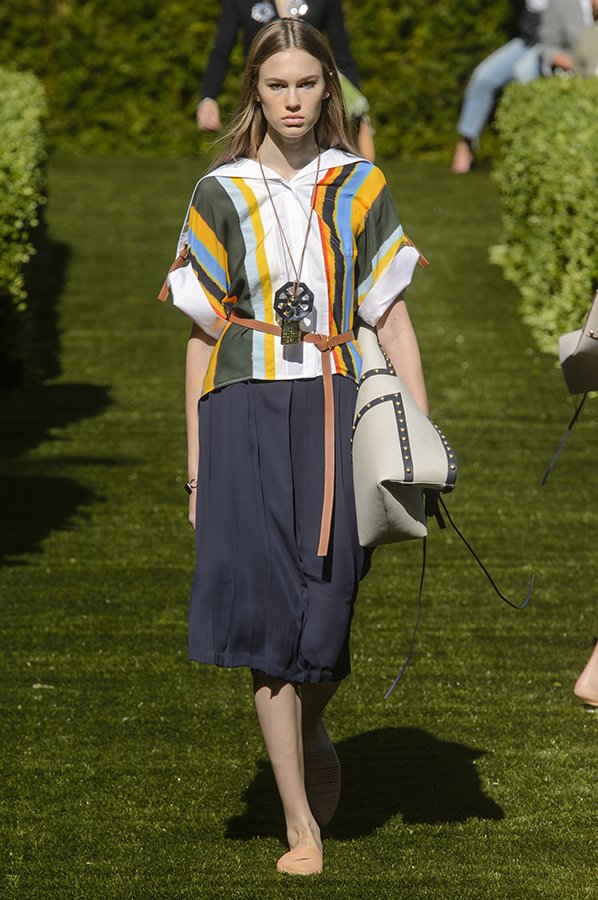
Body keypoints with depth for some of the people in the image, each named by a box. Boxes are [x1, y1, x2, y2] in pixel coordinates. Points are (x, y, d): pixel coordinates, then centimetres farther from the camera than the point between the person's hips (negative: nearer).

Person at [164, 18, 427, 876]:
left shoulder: (358, 188, 7)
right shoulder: (221, 195, 4)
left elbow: (392, 317, 7)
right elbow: (202, 333, 5)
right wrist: (196, 467, 3)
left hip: (335, 415, 1)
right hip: (247, 418, -1)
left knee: (328, 611, 3)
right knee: (271, 615, -4)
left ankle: (310, 732, 39)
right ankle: (302, 827, 2)